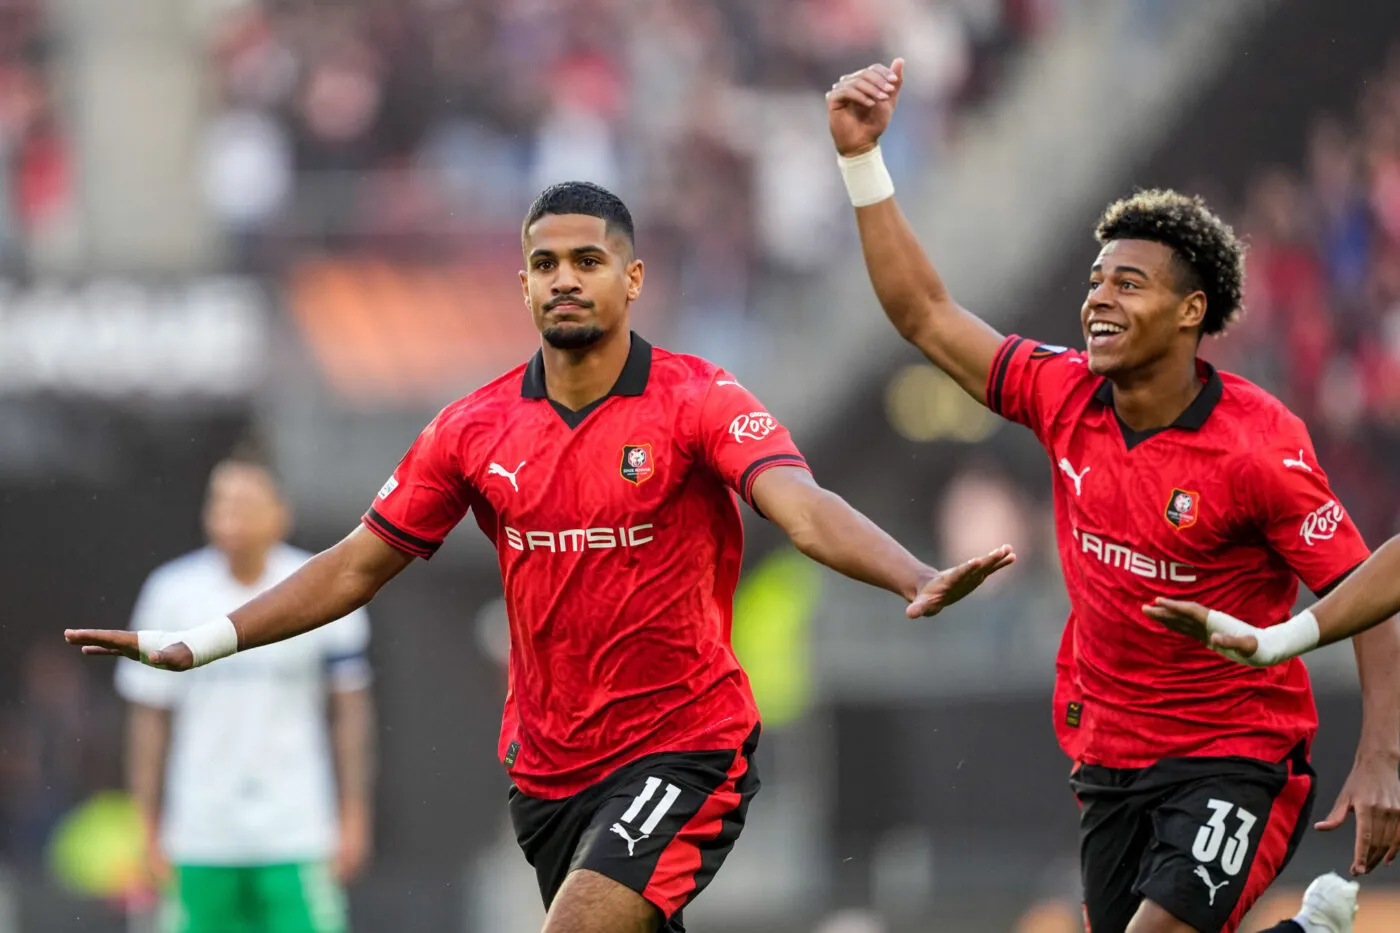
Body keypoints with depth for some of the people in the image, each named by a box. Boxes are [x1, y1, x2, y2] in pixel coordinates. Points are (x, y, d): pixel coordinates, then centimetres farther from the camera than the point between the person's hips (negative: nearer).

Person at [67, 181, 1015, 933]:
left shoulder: (699, 400, -9)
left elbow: (806, 511, -24)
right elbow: (359, 564, 12)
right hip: (547, 766, 5)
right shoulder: (477, 428, 4)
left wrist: (920, 582, -43)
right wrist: (198, 644, 7)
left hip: (682, 748, -5)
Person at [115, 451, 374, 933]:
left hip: (296, 836, -1)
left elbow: (351, 708, 5)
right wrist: (147, 828, 2)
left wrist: (353, 818, 2)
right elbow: (148, 716, 4)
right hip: (200, 837, 1)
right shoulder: (172, 591, -1)